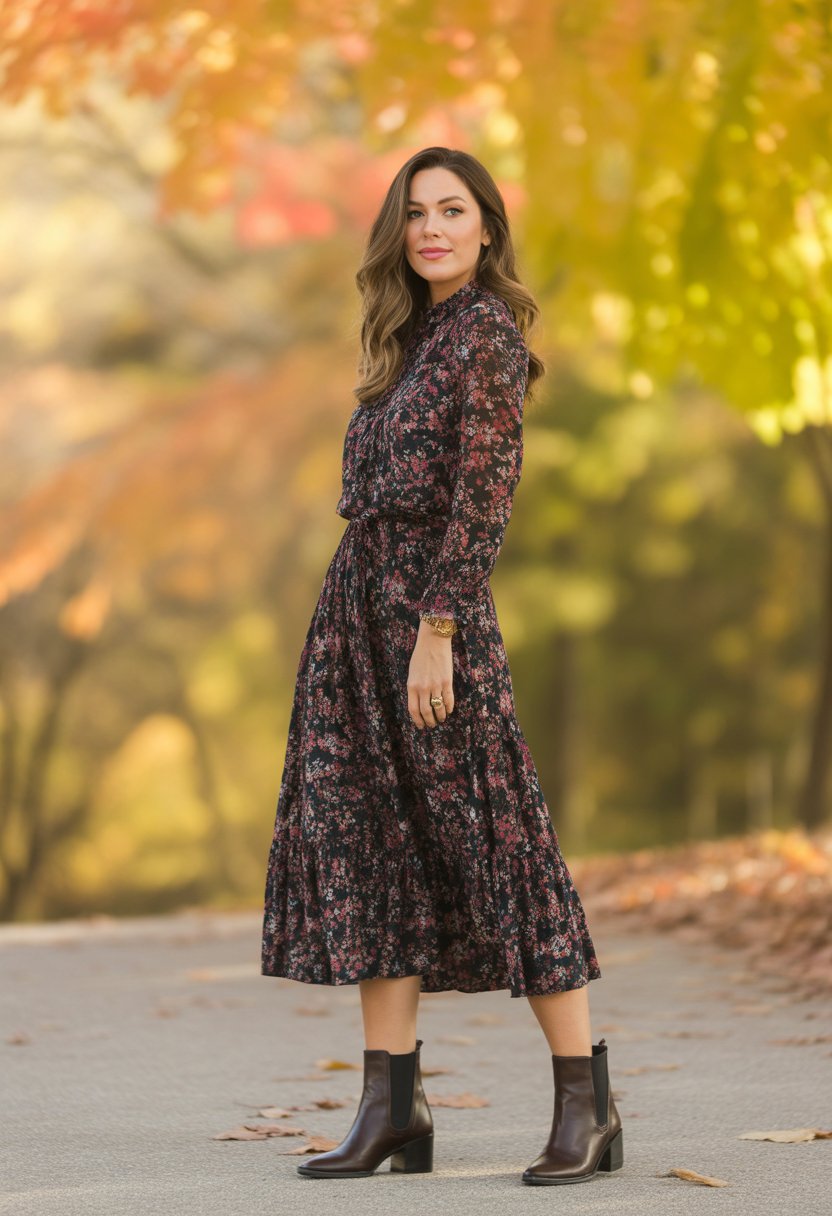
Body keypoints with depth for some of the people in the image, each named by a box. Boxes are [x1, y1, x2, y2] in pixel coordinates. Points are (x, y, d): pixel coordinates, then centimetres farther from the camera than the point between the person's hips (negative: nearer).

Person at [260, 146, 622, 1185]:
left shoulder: (487, 331, -7)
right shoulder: (413, 335, 19)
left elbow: (483, 492, -15)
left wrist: (436, 632, -20)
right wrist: (388, 629, 17)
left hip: (433, 604, -9)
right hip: (358, 603, 9)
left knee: (491, 840, -6)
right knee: (369, 845, 5)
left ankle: (587, 1106, 1)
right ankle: (391, 1109, 7)